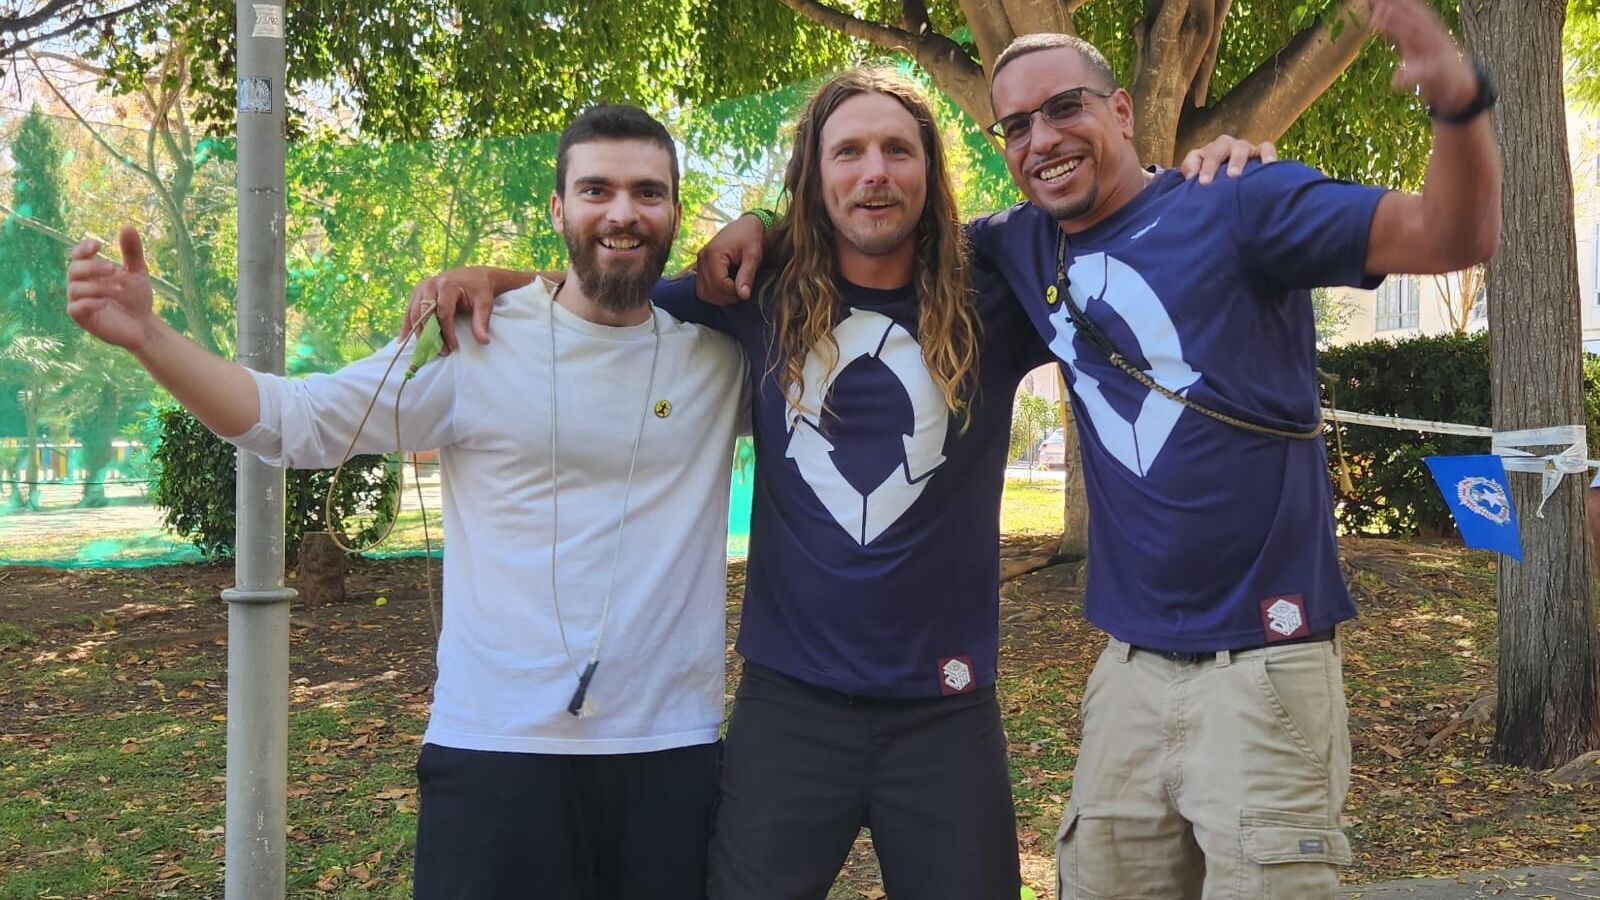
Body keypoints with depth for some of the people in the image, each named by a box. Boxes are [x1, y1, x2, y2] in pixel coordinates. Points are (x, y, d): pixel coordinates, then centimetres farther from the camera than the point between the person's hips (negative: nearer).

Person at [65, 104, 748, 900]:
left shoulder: (721, 357, 3)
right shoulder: (474, 341, -4)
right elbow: (295, 420, -5)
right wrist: (146, 336, -18)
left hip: (671, 749, 2)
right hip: (495, 748, -2)